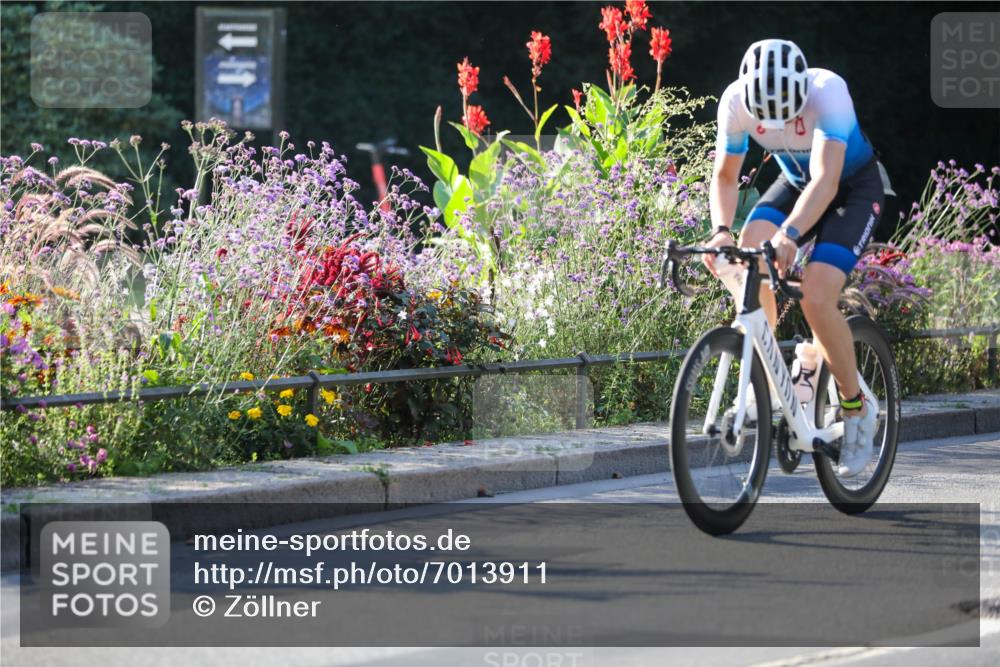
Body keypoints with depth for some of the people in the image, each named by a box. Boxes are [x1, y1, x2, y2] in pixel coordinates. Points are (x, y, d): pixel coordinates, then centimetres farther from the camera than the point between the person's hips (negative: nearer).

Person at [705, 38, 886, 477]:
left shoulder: (827, 92, -37)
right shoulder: (736, 100, -24)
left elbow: (826, 181, -45)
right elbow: (725, 175, -14)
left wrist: (790, 234, -60)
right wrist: (721, 230, -33)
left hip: (855, 186, -4)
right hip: (796, 181, 4)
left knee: (816, 298, -22)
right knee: (749, 252, -26)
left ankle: (857, 410, -2)